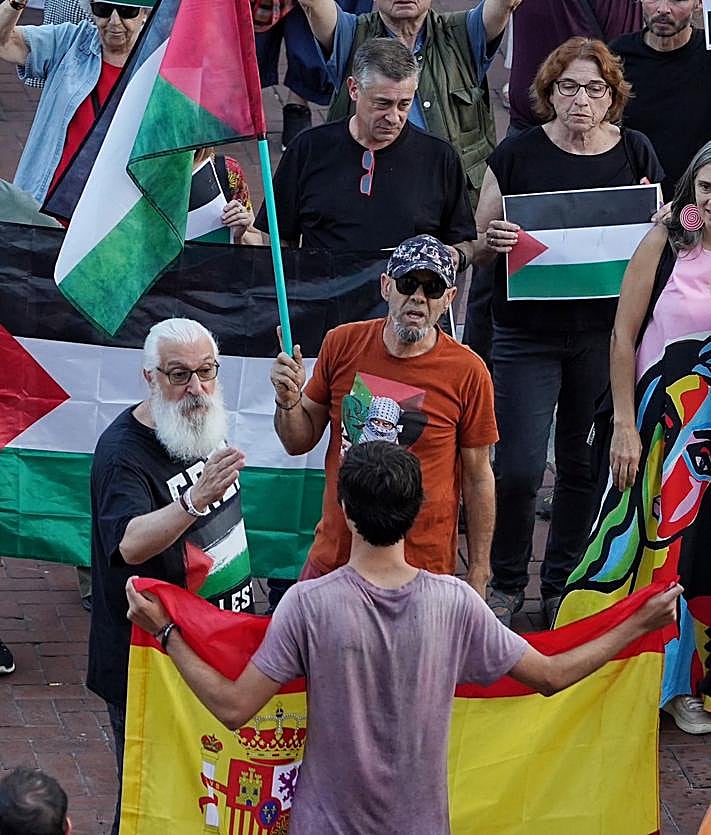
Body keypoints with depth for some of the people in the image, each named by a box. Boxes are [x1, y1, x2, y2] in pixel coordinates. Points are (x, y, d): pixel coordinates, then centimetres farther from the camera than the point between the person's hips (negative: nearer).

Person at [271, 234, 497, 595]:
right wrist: (288, 400, -12)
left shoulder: (467, 372, -7)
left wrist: (478, 573, 1)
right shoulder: (342, 344, 0)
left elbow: (477, 477, 0)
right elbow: (300, 442, 9)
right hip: (332, 558, 3)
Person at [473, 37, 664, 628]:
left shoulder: (636, 154, 3)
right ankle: (506, 584, 14)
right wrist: (492, 241, -18)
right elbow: (477, 250, 5)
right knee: (518, 469, -7)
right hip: (528, 333, -2)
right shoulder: (518, 154, -2)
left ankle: (564, 586, 26)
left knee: (586, 466, 9)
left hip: (605, 334, 2)